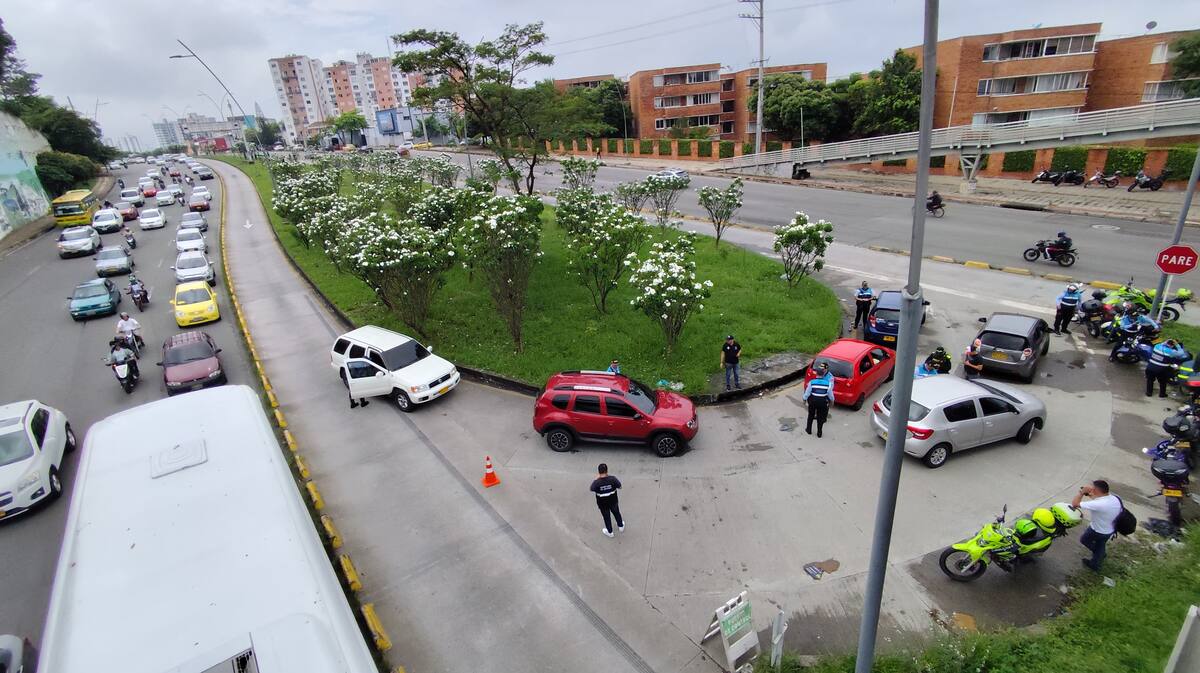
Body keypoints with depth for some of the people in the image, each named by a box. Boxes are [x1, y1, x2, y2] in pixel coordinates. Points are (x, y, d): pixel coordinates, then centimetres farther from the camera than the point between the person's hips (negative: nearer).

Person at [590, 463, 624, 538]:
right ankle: (621, 526, 53)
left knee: (606, 517, 23)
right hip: (613, 501, 1)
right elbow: (619, 487, -10)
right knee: (616, 513, 29)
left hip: (602, 504, -1)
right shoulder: (612, 478, -26)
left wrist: (596, 478, -5)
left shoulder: (596, 482, -30)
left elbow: (591, 489, -9)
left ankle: (610, 532, 44)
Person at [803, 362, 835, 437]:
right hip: (822, 402, 1)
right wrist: (832, 400, 16)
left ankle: (809, 430, 33)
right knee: (820, 418, 14)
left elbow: (807, 392, -8)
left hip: (813, 401, 0)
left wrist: (805, 399, 9)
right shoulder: (827, 383, -14)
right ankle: (819, 433, 23)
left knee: (811, 415, 20)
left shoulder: (811, 382, -17)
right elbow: (830, 393, -2)